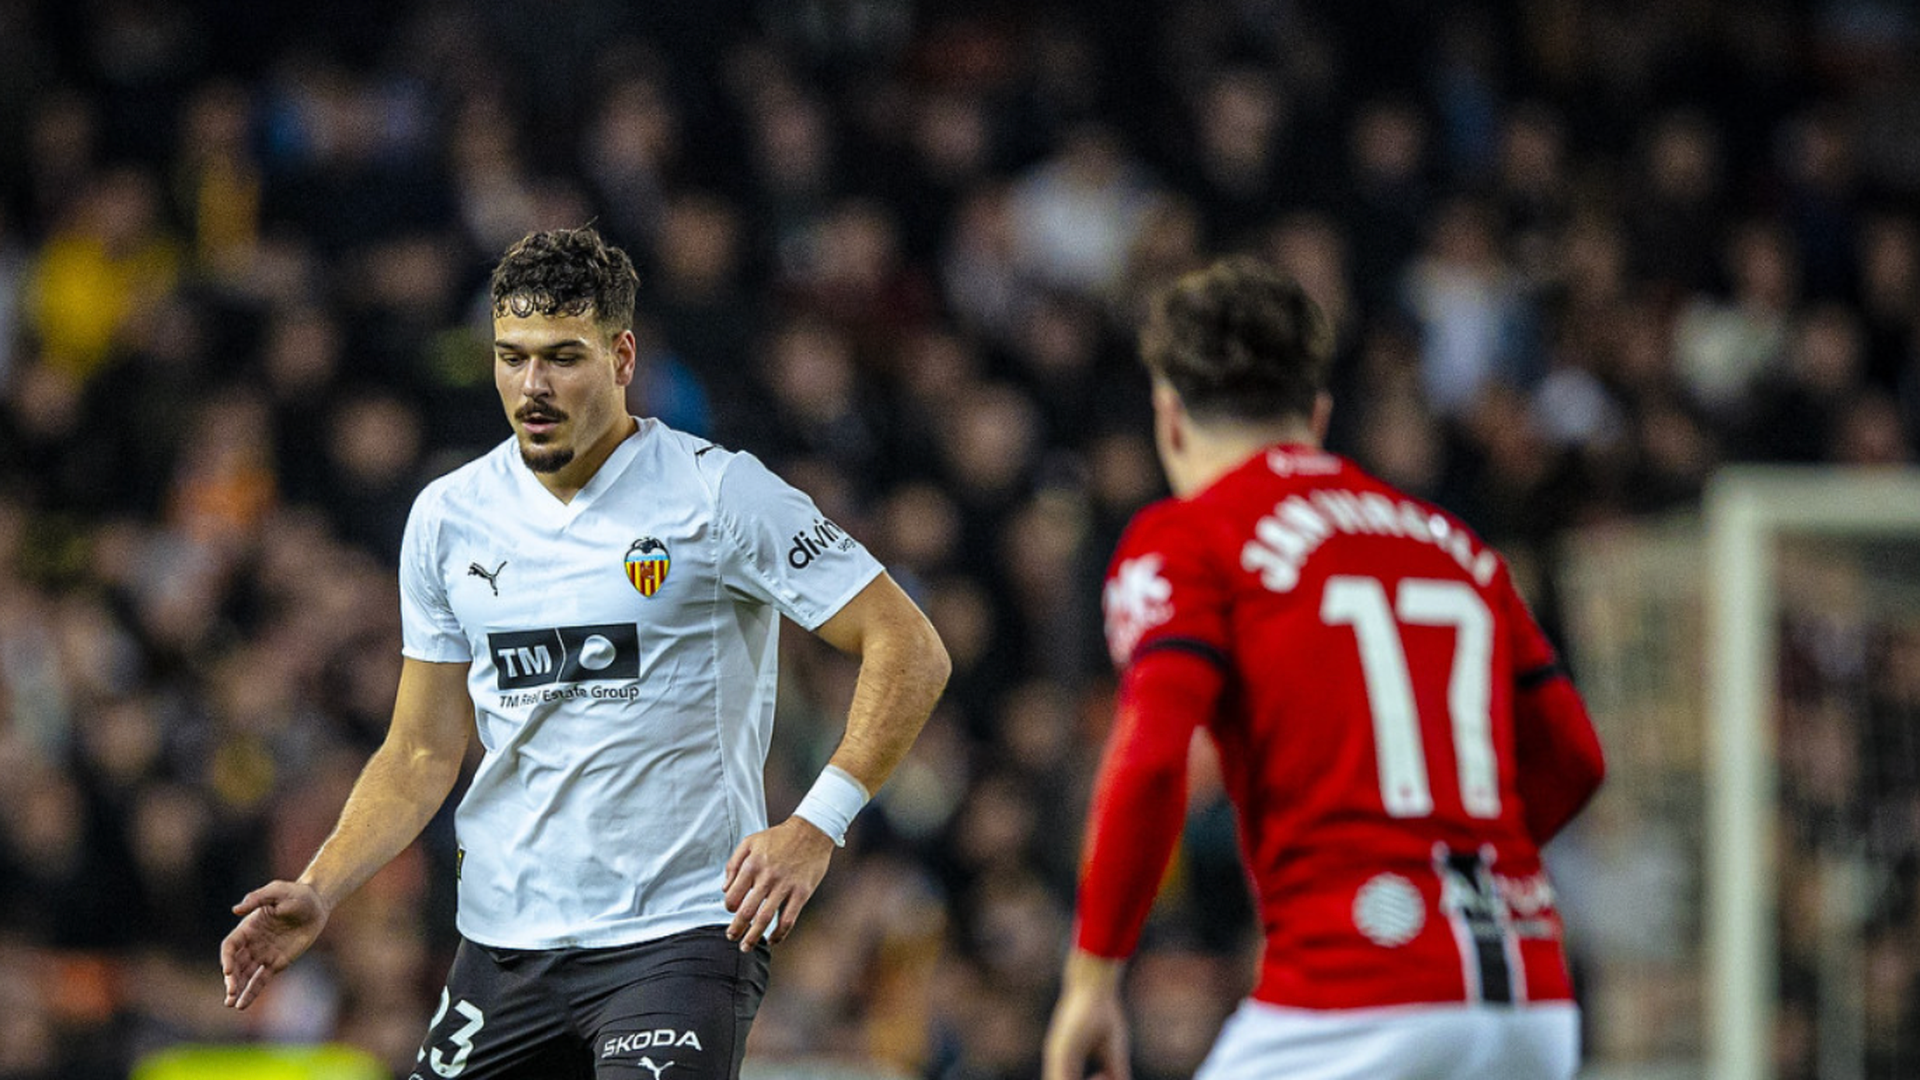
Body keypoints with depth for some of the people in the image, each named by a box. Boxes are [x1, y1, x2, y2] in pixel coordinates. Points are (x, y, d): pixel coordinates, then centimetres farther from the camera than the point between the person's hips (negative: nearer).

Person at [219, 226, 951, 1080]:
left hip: (682, 934, -5)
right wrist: (319, 891, -1)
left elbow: (910, 651, -9)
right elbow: (422, 755, 14)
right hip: (503, 939, 5)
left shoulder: (718, 493, -7)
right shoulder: (447, 516, 8)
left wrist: (816, 825, -20)